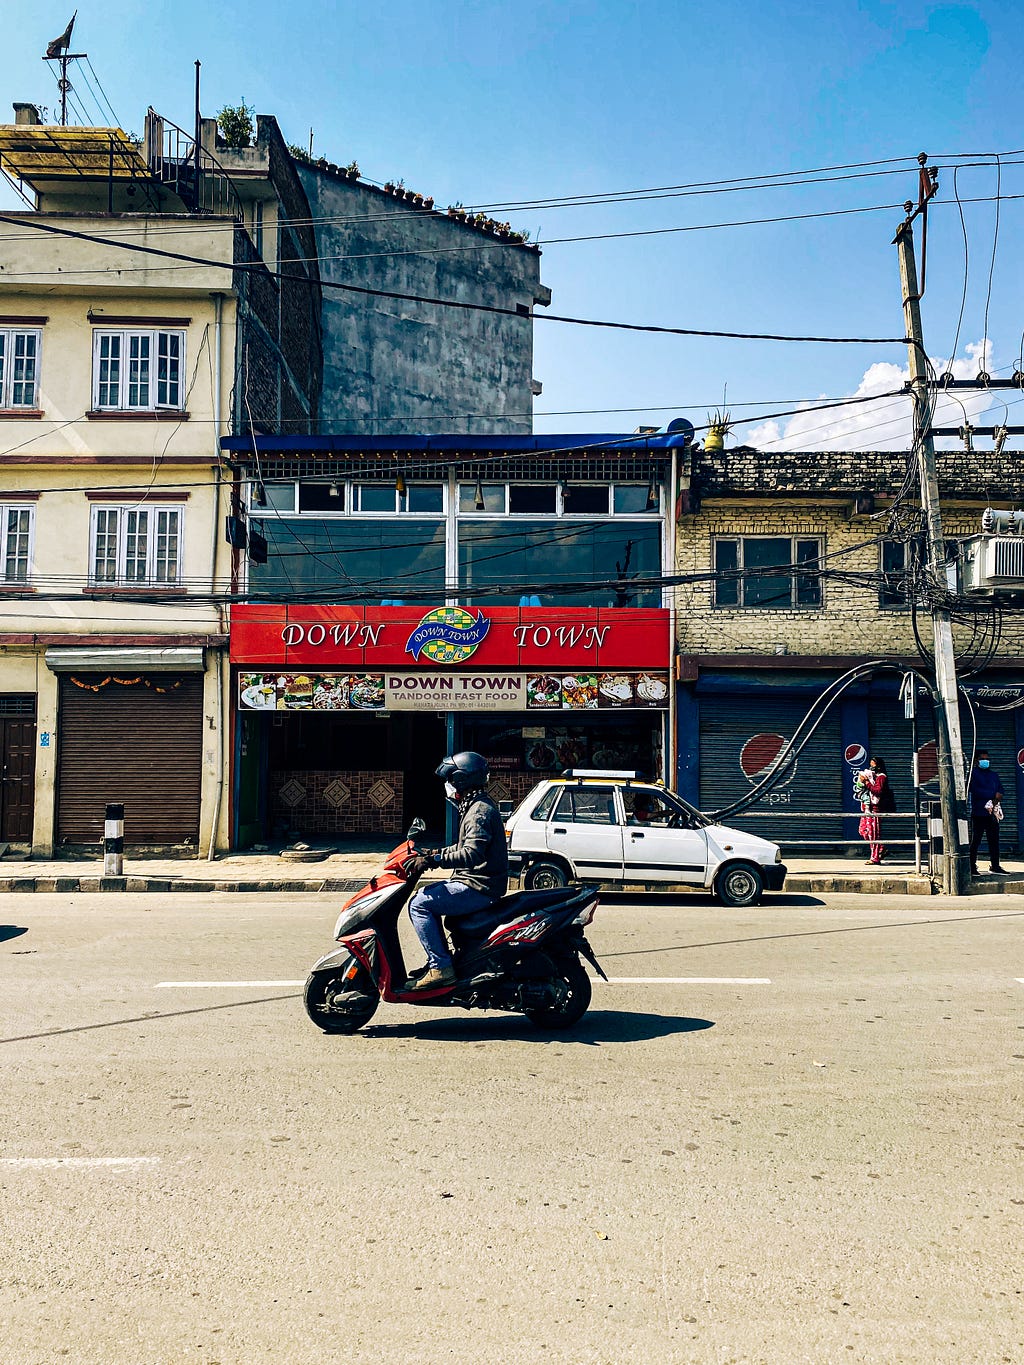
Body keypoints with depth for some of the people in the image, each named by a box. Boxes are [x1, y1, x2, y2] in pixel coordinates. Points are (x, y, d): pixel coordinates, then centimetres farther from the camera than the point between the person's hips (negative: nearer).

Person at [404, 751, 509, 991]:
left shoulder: (479, 811, -16)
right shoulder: (475, 807, 17)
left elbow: (472, 854, -30)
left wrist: (435, 860, -29)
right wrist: (436, 852, 18)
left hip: (479, 888, -11)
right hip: (476, 883, 11)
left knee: (419, 904, -15)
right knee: (427, 894, 18)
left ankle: (440, 968, -16)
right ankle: (440, 959, 18)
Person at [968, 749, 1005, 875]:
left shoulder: (994, 774, 20)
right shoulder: (973, 773, 0)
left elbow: (1000, 789, 12)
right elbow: (973, 789, -12)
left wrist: (998, 797, -10)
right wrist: (993, 795, -13)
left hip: (992, 812, 6)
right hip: (979, 812, -6)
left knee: (994, 840, 8)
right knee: (975, 841, -5)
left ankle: (995, 865, 16)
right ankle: (972, 867, -2)